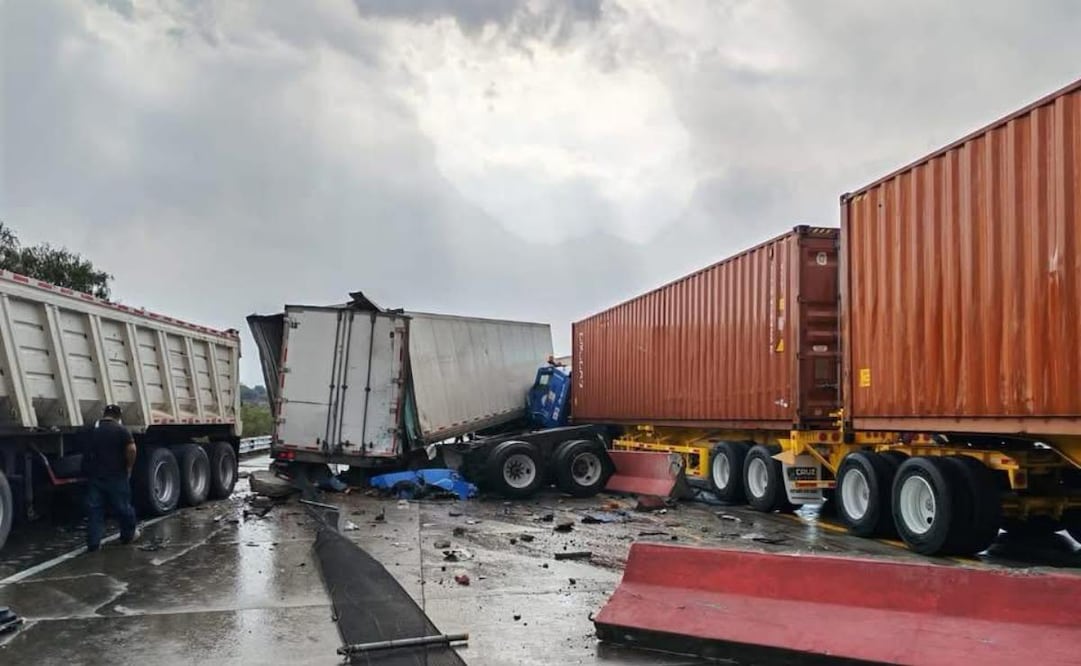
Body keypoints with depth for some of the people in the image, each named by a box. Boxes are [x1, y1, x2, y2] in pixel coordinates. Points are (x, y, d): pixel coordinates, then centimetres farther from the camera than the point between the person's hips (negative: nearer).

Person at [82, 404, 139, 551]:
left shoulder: (93, 432, 9)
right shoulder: (121, 430, -6)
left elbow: (87, 455, 14)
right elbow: (131, 449, -19)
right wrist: (129, 467, -5)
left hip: (95, 477, 3)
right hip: (116, 476, -3)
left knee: (94, 509, 5)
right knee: (122, 506, 11)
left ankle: (93, 542, 0)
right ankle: (128, 535, 27)